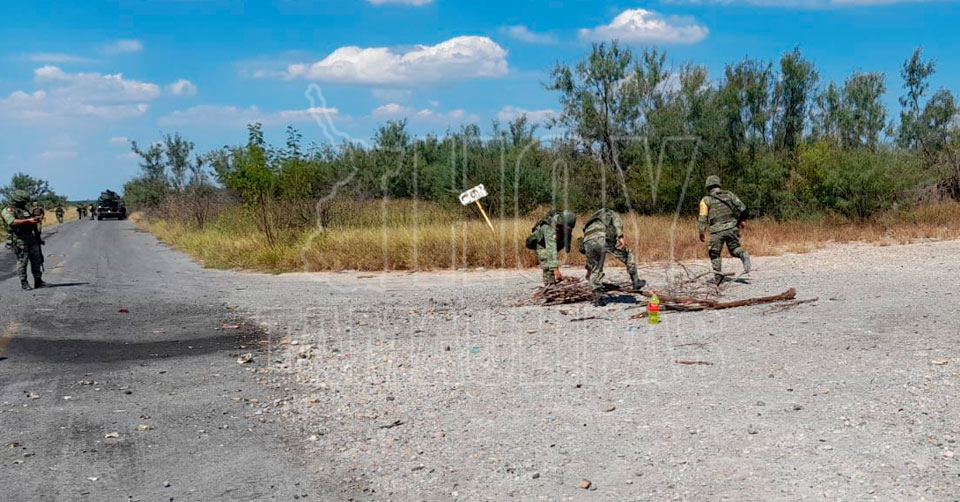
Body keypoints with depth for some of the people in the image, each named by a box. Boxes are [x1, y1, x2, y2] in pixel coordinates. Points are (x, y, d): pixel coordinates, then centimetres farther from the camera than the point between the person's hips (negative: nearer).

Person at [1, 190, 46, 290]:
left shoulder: (24, 209, 21)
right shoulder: (8, 210, -5)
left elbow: (31, 220, 29)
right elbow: (12, 222, -23)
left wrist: (36, 219, 8)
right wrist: (28, 221, -31)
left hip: (31, 237, 8)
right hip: (19, 239, -7)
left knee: (37, 259, 6)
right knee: (22, 261, -3)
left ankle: (38, 281, 12)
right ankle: (24, 283, 4)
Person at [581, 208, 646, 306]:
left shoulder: (591, 224, 44)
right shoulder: (610, 213, 32)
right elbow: (616, 220, 4)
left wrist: (588, 269, 58)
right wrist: (620, 236, -8)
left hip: (588, 242, 4)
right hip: (605, 239, -4)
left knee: (596, 271, 22)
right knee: (627, 255, 19)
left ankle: (598, 298, 20)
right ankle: (636, 282, 22)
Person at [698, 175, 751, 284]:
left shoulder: (706, 200, 2)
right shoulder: (729, 194, 10)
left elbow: (702, 218, -4)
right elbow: (741, 207, 4)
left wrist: (702, 233, -1)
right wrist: (742, 220, 15)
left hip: (717, 230, -3)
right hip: (731, 227, 3)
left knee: (714, 253, 11)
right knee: (734, 248, 15)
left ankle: (718, 273, -3)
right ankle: (743, 255, -18)